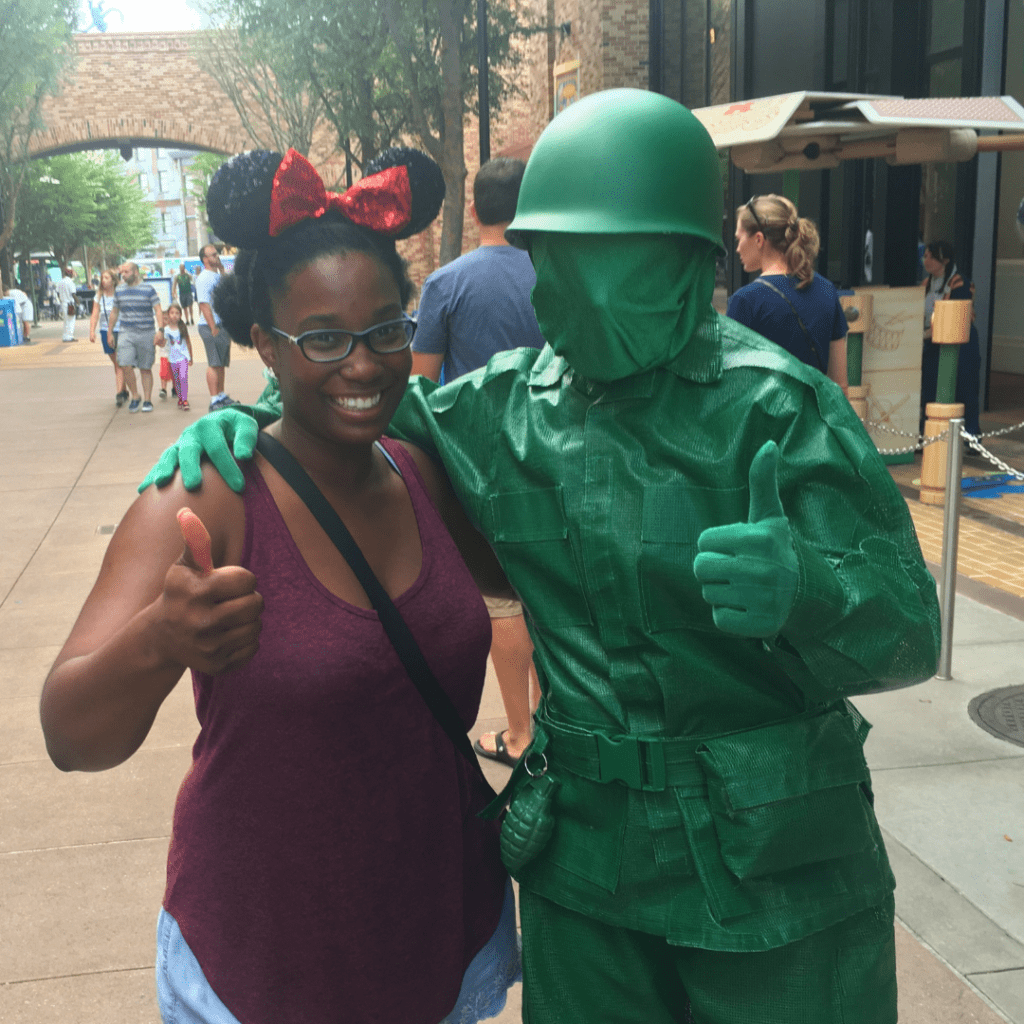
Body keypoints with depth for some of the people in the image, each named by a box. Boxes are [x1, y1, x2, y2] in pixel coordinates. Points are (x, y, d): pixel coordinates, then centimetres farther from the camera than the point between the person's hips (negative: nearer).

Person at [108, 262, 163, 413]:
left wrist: (160, 329, -14)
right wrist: (110, 332, 19)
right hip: (126, 332, 2)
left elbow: (158, 310, -2)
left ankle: (147, 400, 13)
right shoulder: (119, 290, 10)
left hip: (146, 333, -2)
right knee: (125, 365, -13)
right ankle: (135, 396, 4)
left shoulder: (148, 289, 0)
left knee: (146, 368, 3)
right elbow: (114, 311, 19)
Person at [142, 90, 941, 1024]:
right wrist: (245, 417, -6)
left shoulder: (775, 406, -16)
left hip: (775, 865, -3)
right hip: (584, 851, 4)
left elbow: (913, 631, -17)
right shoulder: (508, 402, -3)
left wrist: (808, 590, -39)